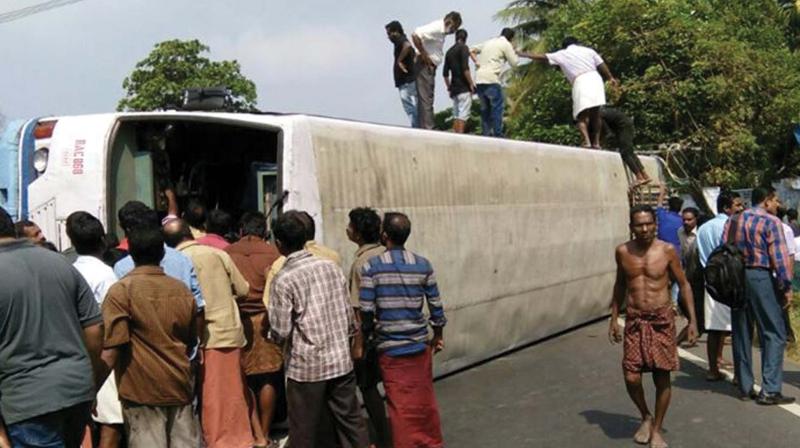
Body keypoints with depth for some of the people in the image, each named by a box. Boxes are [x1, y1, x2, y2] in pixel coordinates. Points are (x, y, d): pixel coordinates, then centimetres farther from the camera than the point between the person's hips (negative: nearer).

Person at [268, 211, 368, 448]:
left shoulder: (283, 280, -12)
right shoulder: (331, 267, 1)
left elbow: (281, 331, -12)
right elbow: (349, 314, 6)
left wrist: (271, 333, 9)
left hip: (306, 367, -4)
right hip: (341, 361, 4)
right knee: (351, 423, 13)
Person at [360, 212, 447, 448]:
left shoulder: (371, 267, -11)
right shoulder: (423, 265, -3)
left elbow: (366, 311, -11)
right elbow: (435, 304, 1)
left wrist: (367, 338, 6)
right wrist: (438, 335, 15)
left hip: (390, 347, -2)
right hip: (420, 343, 3)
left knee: (400, 403, 7)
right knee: (424, 399, 16)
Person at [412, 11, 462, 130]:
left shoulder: (442, 31, 13)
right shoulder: (436, 28, -16)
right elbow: (415, 35, -27)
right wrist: (424, 56, -20)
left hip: (431, 67, 10)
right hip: (425, 66, -10)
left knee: (427, 100, 12)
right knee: (425, 101, -10)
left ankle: (426, 130, 16)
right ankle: (427, 129, -11)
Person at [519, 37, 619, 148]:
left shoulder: (562, 54, 15)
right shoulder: (588, 50, 20)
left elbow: (542, 57, 18)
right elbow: (602, 65, 16)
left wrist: (522, 54, 26)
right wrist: (611, 78, 26)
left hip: (580, 83, -3)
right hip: (596, 79, 3)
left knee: (582, 116, -1)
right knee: (595, 114, 12)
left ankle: (587, 141, -20)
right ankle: (596, 142, 10)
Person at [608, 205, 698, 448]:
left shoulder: (667, 250, -6)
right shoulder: (622, 251, 0)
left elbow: (683, 284, 1)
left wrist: (692, 320, -3)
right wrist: (614, 318, 14)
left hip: (662, 320, -1)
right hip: (634, 321, 2)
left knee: (662, 377, 3)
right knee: (631, 377, -5)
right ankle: (646, 417, 25)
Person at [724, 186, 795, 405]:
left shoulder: (733, 221, 12)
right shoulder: (770, 222, -6)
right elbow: (780, 257, -11)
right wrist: (787, 287, -7)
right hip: (760, 277, -6)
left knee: (741, 334, 12)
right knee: (774, 334, -1)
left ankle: (745, 387, 16)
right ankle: (769, 390, -6)